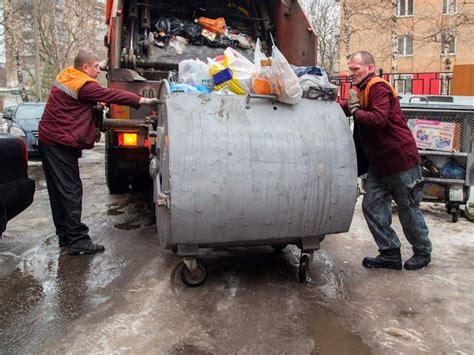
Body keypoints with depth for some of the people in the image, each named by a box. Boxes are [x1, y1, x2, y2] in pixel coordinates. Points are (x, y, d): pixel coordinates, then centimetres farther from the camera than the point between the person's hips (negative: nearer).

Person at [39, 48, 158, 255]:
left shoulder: (65, 77, 13)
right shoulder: (84, 85, -16)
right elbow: (112, 95, -20)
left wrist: (96, 106, 1)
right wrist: (144, 101, -18)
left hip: (49, 140, 10)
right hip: (62, 144, -10)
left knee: (59, 191, 12)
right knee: (71, 190, -9)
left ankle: (65, 235, 21)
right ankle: (77, 240, -7)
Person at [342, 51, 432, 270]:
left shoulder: (378, 88, -15)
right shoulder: (362, 90, 15)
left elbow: (378, 119, -28)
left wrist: (355, 111, -16)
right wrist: (349, 106, -6)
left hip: (401, 159, -9)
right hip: (379, 162, 9)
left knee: (408, 210, 5)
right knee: (372, 206, 4)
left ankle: (423, 252, 25)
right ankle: (390, 254, 14)